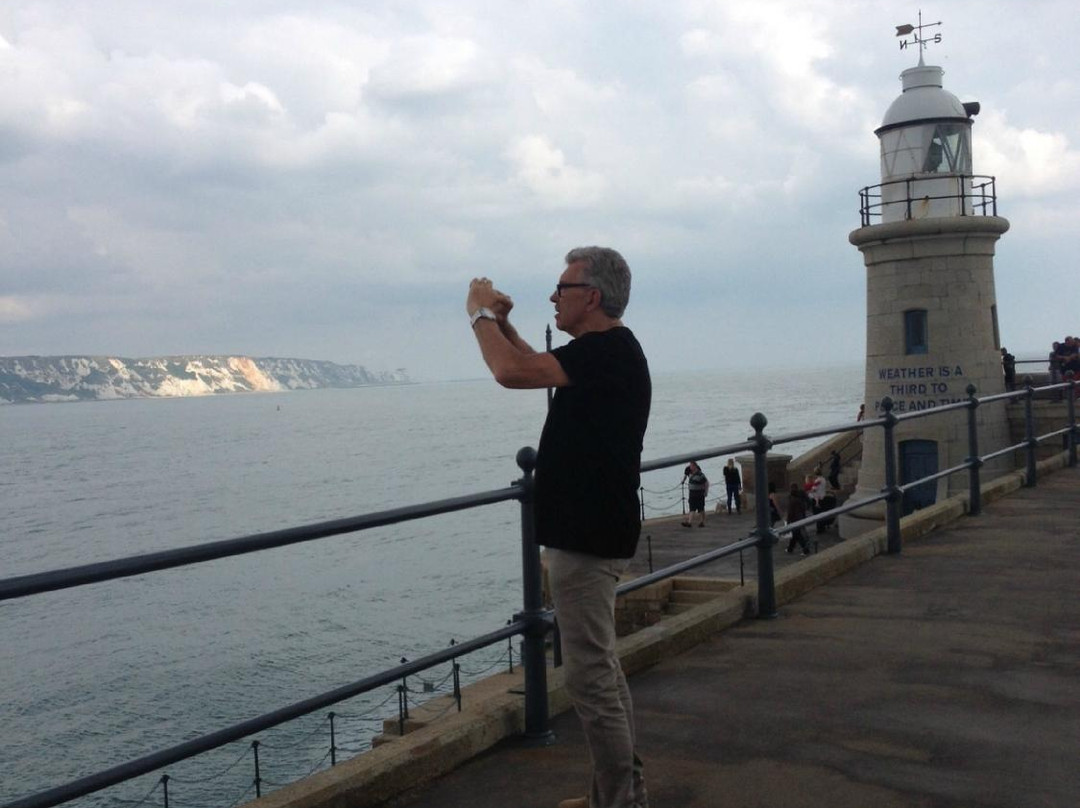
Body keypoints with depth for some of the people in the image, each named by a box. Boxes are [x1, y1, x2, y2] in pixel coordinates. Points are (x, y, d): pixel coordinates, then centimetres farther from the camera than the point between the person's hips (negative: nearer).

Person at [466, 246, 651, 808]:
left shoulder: (607, 350, -18)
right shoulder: (604, 351, 14)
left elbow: (512, 372, -27)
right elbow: (537, 368, 30)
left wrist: (481, 314, -10)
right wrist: (501, 322, 16)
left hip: (587, 539, -11)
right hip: (587, 531, 11)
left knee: (589, 675, -5)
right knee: (600, 668, 18)